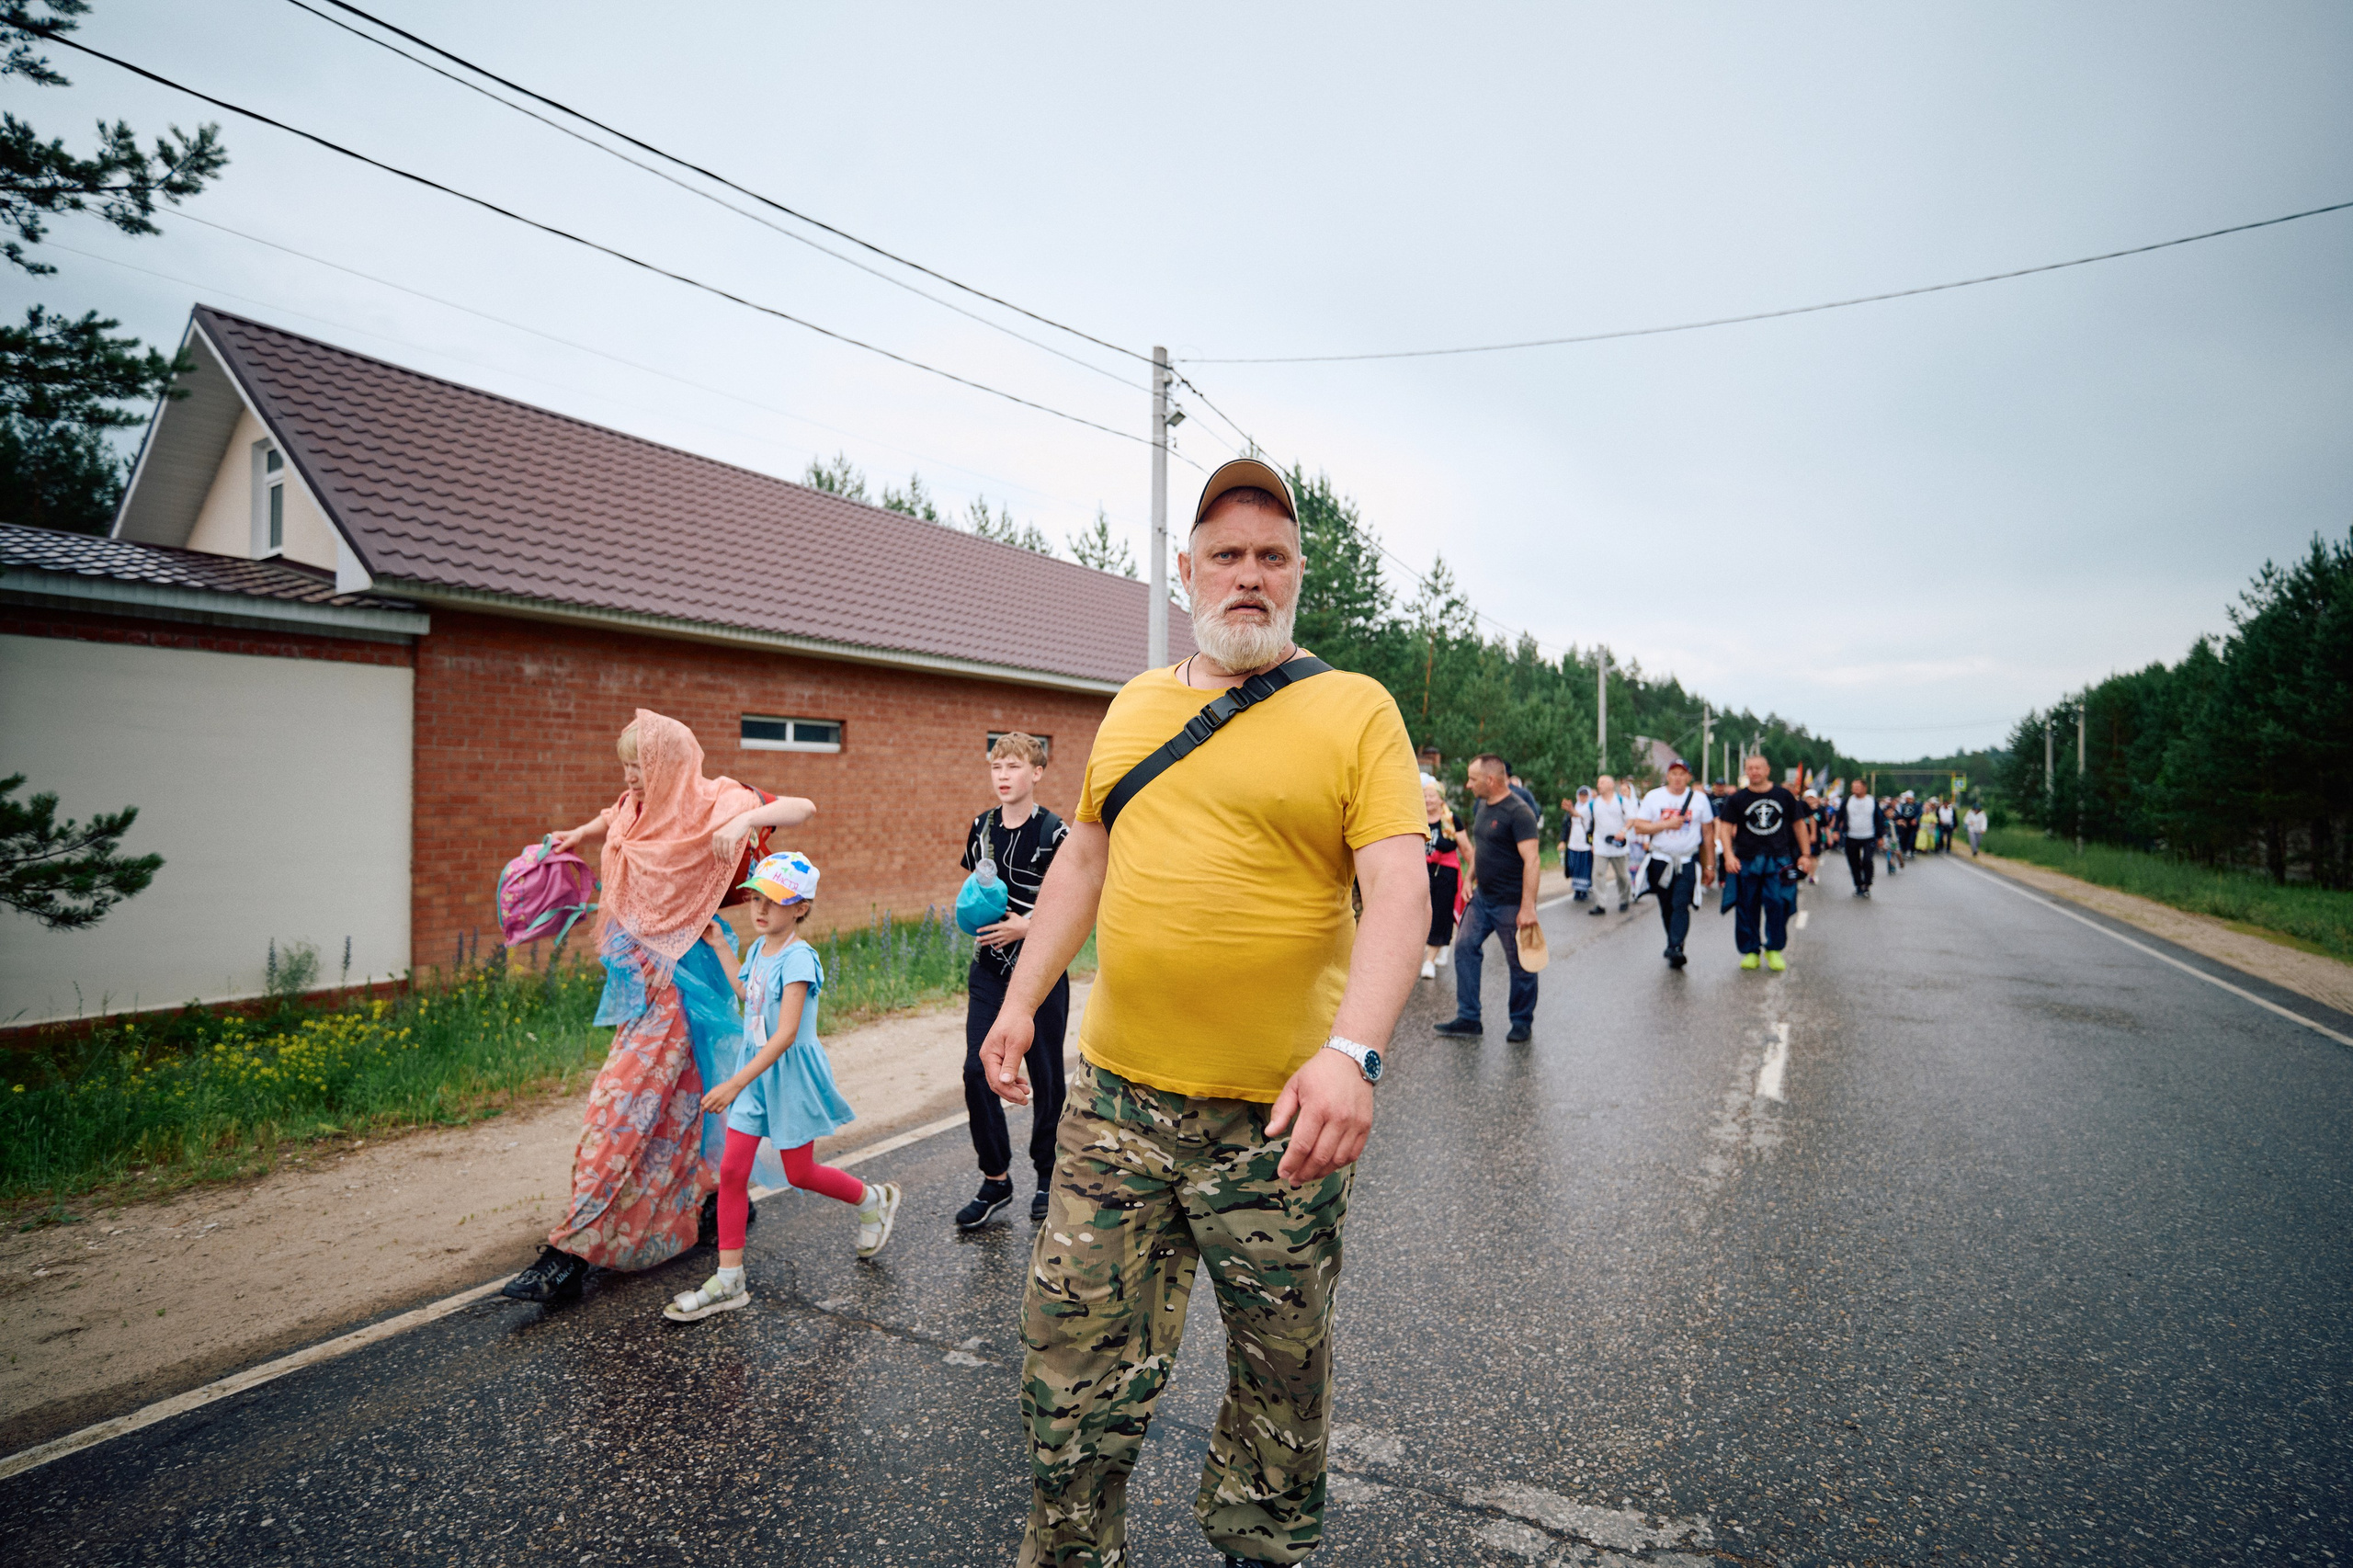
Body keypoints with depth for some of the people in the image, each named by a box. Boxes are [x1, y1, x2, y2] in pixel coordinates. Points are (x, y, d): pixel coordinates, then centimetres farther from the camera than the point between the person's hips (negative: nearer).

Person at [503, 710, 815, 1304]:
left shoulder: (713, 805, -13)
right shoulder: (635, 809, 8)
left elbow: (802, 808, -20)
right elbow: (606, 824, 33)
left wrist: (745, 820, -35)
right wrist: (578, 835, 13)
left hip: (678, 975, -8)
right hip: (641, 971, 8)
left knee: (625, 1101, -8)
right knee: (677, 1091, 16)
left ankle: (574, 1250, -3)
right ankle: (724, 1199, 32)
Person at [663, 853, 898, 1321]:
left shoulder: (798, 958, -22)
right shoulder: (759, 948, 3)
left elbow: (786, 1033, -27)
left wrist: (735, 1083, -31)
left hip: (791, 1073, -7)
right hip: (754, 1071, 7)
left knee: (799, 1173, 7)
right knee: (731, 1170, 2)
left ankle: (874, 1201, 33)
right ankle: (729, 1281, 11)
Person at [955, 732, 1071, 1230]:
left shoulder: (1053, 832, -11)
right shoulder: (981, 827, 5)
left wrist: (1025, 926, -22)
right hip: (989, 967, 5)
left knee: (1046, 1075, 7)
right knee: (976, 1070, -1)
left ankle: (1048, 1176, 26)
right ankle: (995, 1179, 16)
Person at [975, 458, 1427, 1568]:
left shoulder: (1355, 709, -5)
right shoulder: (1133, 707, 9)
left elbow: (1399, 888, -14)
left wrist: (1352, 1051, -27)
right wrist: (1020, 1001, 12)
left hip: (1278, 1114, -3)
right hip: (1116, 1096, 4)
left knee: (1282, 1369, 17)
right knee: (1072, 1357, 13)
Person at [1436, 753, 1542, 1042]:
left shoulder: (1518, 812, -18)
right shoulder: (1483, 806, 9)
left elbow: (1531, 860, -24)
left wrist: (1528, 907, -28)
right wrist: (1469, 880, 14)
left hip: (1511, 903, -8)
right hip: (1482, 898, 8)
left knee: (1519, 964, 4)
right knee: (1465, 948, 5)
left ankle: (1522, 1024, 20)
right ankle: (1468, 1019, 12)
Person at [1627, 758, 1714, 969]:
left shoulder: (1700, 799, 5)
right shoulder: (1653, 797, 3)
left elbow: (1708, 834, 9)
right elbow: (1639, 826, -2)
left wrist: (1710, 866, 7)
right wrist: (1667, 824, -14)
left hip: (1688, 862, -1)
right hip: (1660, 860, 1)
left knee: (1681, 905, -15)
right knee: (1666, 907, 9)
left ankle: (1675, 948, -22)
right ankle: (1674, 944, 24)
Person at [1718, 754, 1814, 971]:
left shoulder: (1784, 795, 7)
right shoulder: (1737, 798, 3)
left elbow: (1799, 824, 13)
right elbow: (1726, 827, 1)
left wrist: (1806, 854, 8)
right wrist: (1729, 855, -12)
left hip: (1779, 860, 0)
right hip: (1746, 861, 0)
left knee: (1777, 905, -7)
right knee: (1747, 908, 3)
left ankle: (1774, 950, 7)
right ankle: (1750, 951, 13)